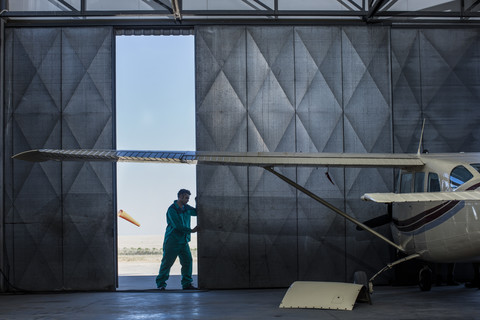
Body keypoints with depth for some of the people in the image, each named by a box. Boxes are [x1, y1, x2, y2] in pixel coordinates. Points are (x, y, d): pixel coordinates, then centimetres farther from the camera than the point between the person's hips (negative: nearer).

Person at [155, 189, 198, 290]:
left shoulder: (186, 208, 11)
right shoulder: (172, 209, -12)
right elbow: (177, 225, -18)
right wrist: (191, 230, -14)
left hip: (183, 241, 7)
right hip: (172, 241, -7)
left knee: (188, 261, -1)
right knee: (167, 262, -3)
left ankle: (187, 283, 5)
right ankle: (161, 284, 6)